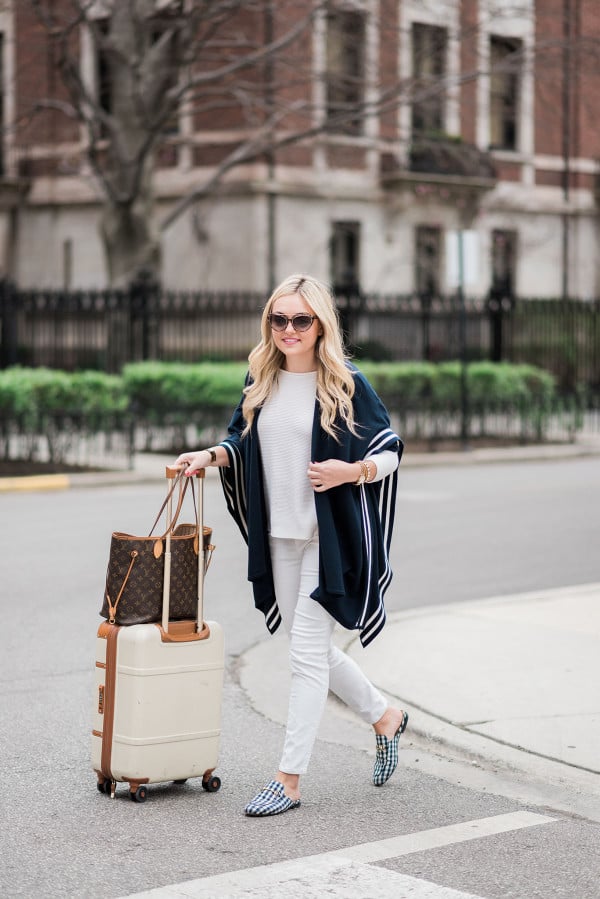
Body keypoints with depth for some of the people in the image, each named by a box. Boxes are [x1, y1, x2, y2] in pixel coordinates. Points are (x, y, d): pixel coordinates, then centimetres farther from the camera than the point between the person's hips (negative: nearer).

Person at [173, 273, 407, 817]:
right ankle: (385, 718, 38)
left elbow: (390, 452, -4)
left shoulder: (347, 385, -8)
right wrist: (212, 455, -2)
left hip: (330, 537, -6)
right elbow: (244, 445, 18)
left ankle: (290, 780, 0)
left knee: (306, 652, -6)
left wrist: (351, 471, -22)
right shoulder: (261, 382, 7)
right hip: (279, 536, 6)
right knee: (314, 649, 15)